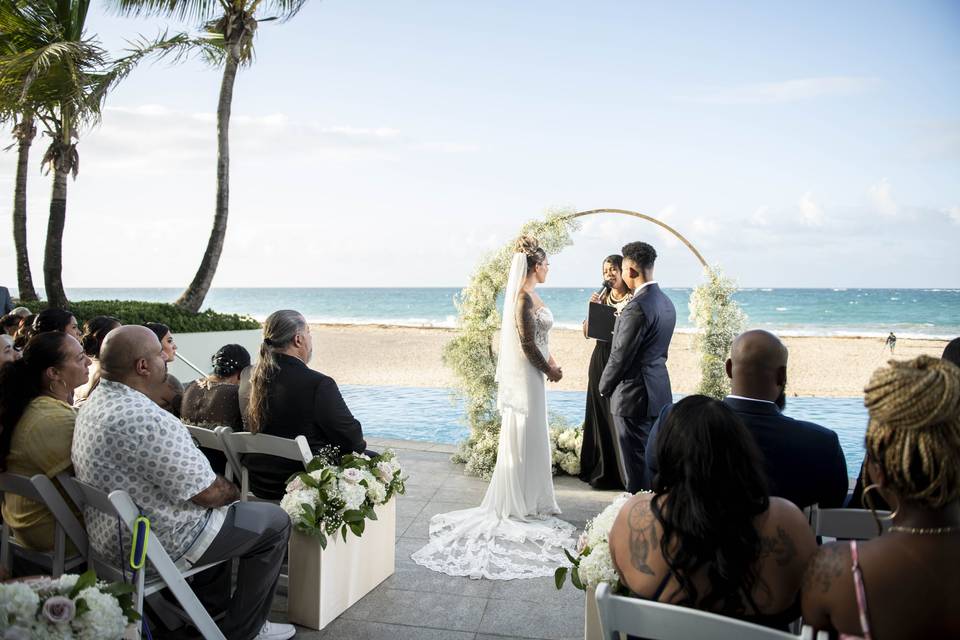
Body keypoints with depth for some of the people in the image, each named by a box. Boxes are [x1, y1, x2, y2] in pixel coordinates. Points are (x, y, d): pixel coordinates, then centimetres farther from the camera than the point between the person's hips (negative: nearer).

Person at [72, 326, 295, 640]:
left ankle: (211, 605, 40)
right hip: (158, 545, -10)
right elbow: (206, 492, -25)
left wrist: (222, 489, 10)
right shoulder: (146, 419, -31)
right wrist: (232, 492, -3)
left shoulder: (95, 402, 2)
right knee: (275, 522, 3)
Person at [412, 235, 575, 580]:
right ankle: (515, 506, 11)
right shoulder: (524, 297, -19)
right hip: (524, 379, -10)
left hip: (531, 375, 10)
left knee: (531, 441, 17)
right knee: (521, 442, 0)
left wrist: (548, 361, 2)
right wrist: (549, 370, -8)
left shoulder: (529, 295, 11)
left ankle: (528, 501, 29)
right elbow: (526, 344, -20)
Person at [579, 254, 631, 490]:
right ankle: (603, 472, 20)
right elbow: (587, 332, 6)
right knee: (602, 415, 9)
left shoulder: (635, 299, -5)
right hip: (601, 360, 5)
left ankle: (626, 474, 8)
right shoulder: (602, 298, 9)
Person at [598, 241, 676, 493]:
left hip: (634, 396, -9)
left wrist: (604, 387, -3)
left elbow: (620, 356, -18)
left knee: (636, 465, 1)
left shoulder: (637, 307, -21)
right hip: (659, 393, 9)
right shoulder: (666, 302, 8)